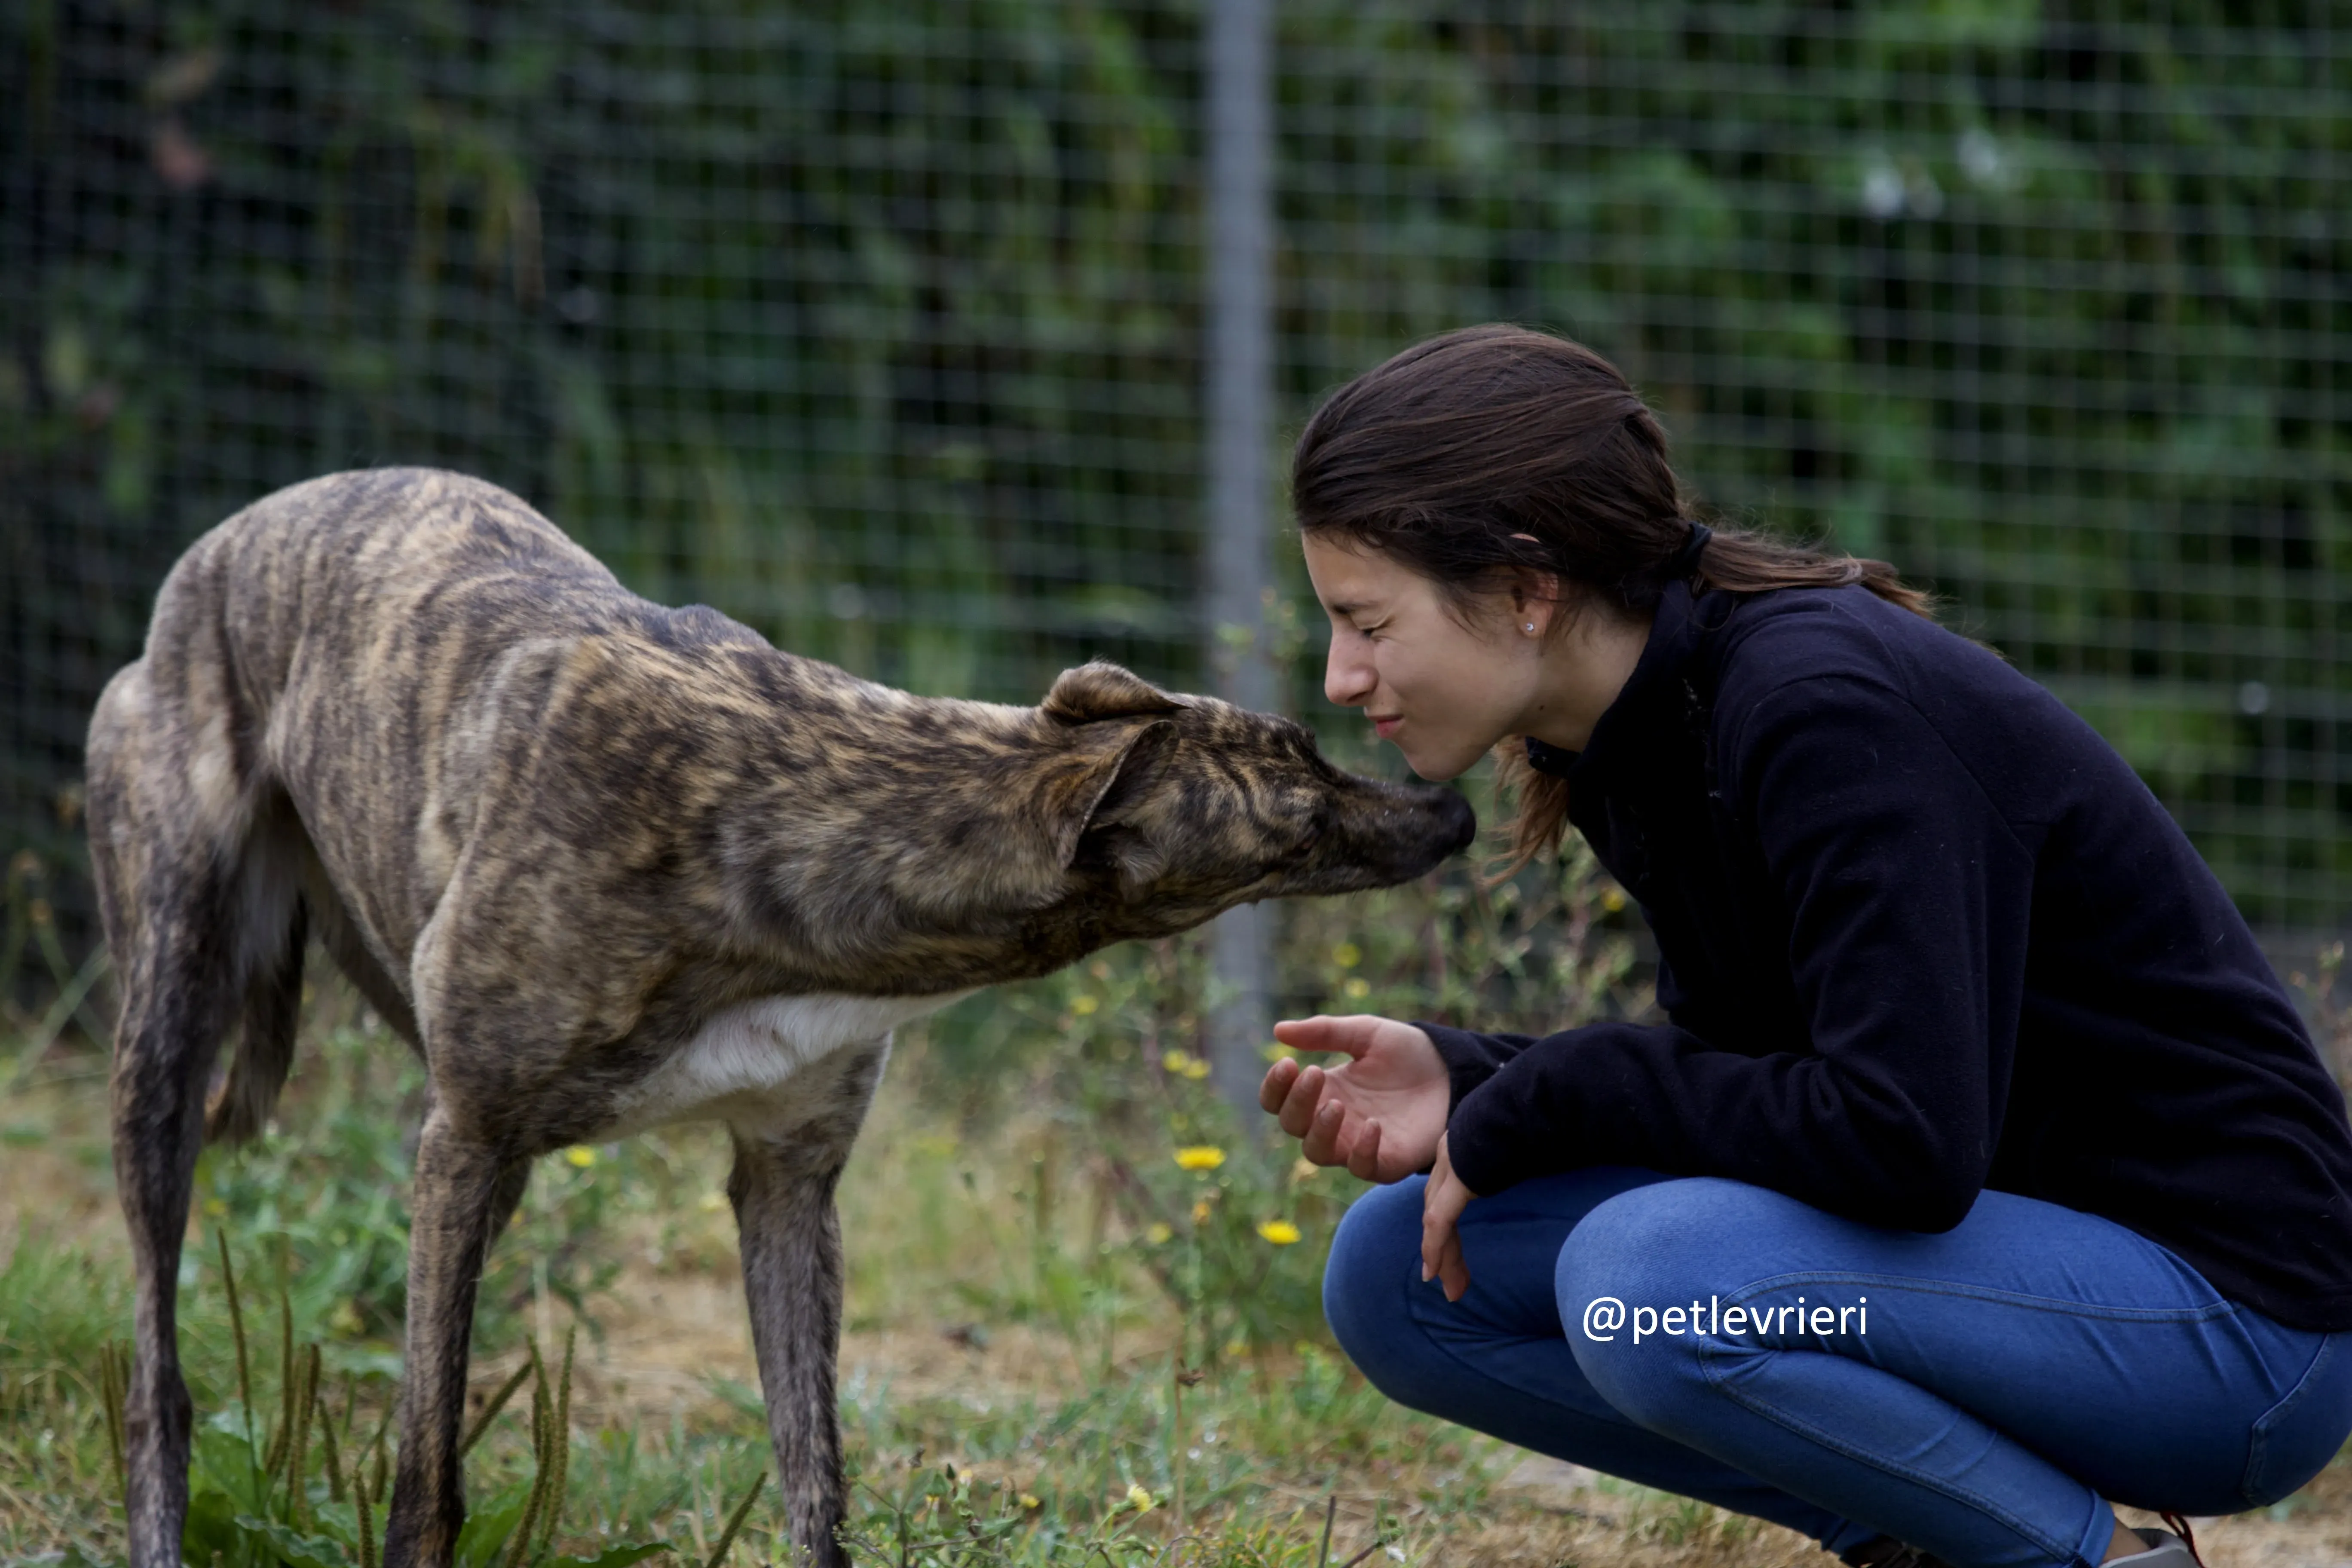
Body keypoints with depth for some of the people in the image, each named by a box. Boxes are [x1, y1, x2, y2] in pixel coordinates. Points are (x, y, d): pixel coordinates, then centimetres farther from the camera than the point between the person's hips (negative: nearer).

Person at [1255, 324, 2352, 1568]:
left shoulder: (1831, 709, -23)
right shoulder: (1657, 728, 4)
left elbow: (1902, 1137, -31)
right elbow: (1752, 1083, 13)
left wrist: (1546, 1098, -18)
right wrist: (1468, 1088, -5)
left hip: (2230, 1311, -9)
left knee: (1646, 1280, -32)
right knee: (1400, 1274, 1)